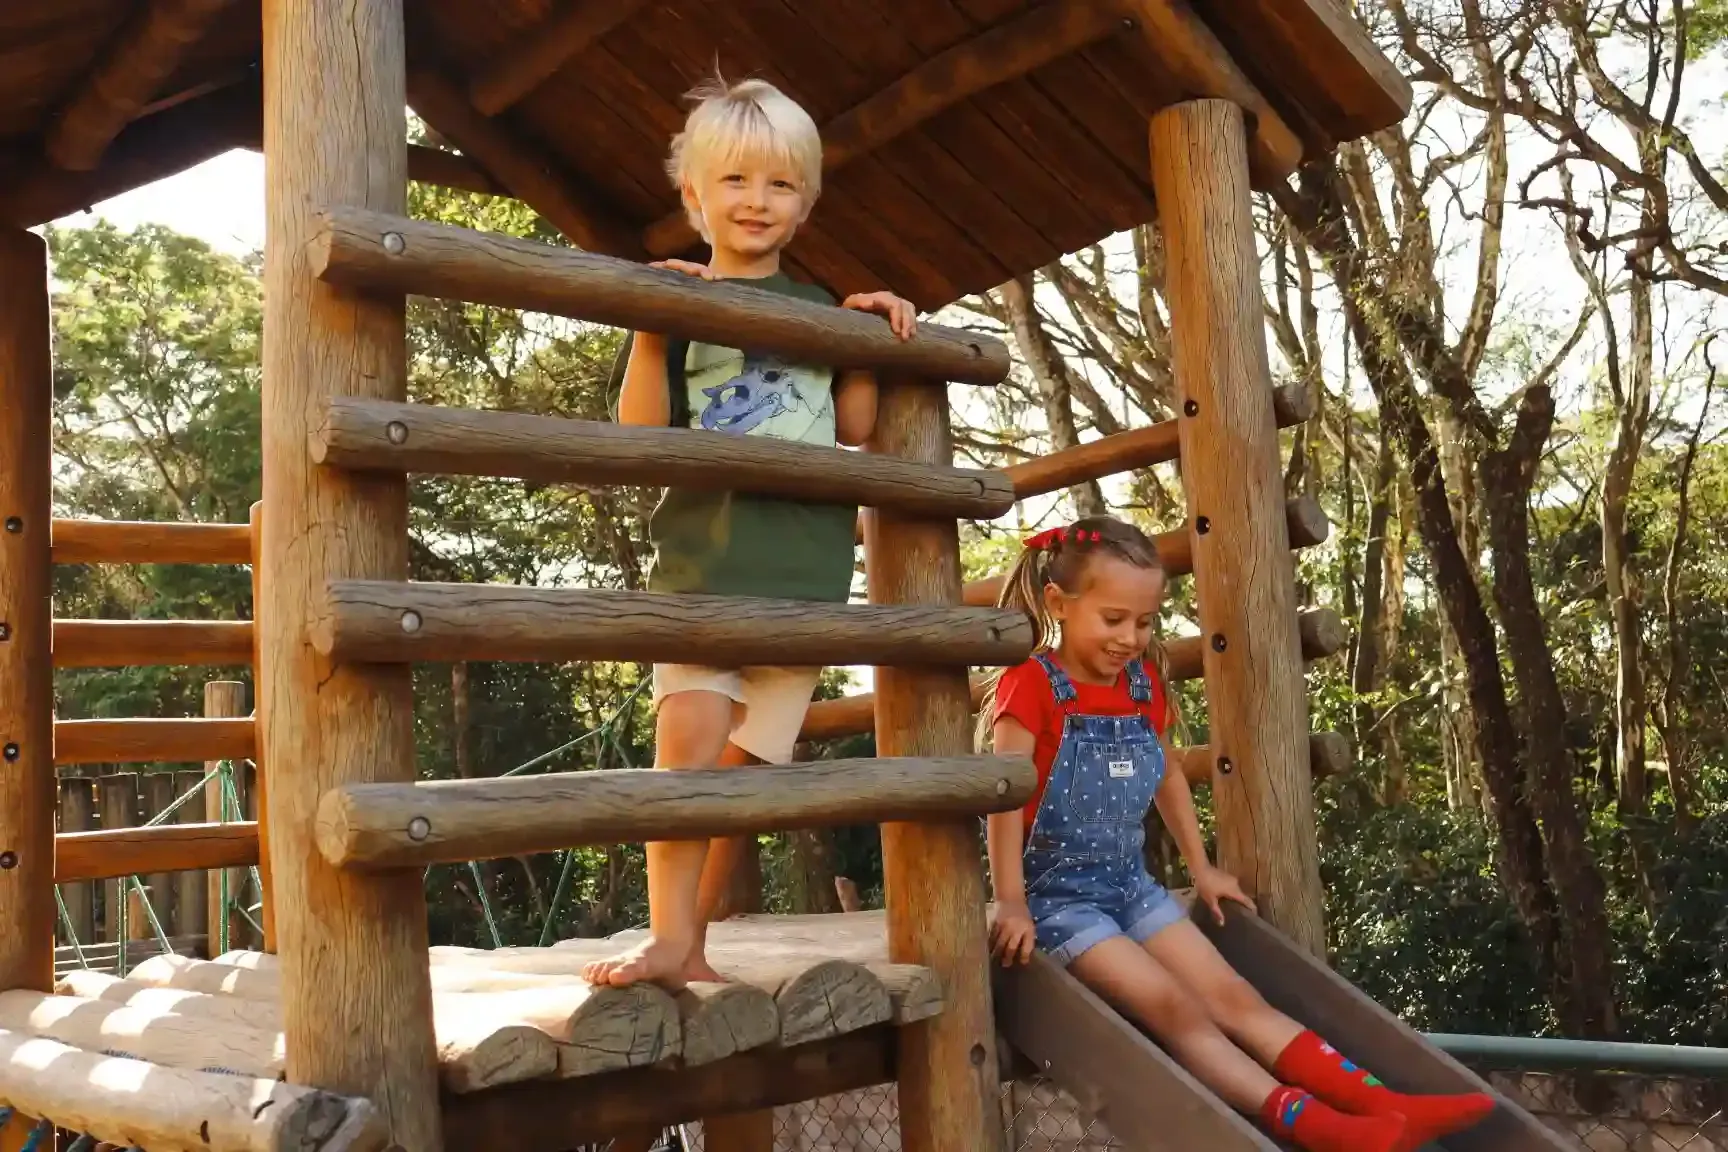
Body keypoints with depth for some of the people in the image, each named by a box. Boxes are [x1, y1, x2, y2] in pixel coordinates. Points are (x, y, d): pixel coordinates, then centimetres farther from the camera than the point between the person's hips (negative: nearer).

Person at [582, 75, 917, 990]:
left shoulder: (819, 308, 16)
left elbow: (853, 436, 15)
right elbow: (639, 436, -3)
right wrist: (649, 329, -14)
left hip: (805, 571, 3)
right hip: (702, 562, -3)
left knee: (750, 763, 2)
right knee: (688, 739, -18)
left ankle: (687, 941, 12)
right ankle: (670, 939, -10)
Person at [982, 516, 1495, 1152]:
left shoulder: (1144, 686, 8)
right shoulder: (1031, 685, -13)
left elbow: (1167, 777, 22)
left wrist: (1201, 868, 24)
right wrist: (1012, 905, -19)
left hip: (1130, 885, 7)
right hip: (1057, 895, -7)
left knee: (1233, 997, -5)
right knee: (1177, 1010, -20)